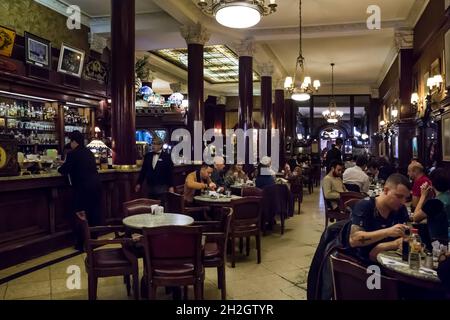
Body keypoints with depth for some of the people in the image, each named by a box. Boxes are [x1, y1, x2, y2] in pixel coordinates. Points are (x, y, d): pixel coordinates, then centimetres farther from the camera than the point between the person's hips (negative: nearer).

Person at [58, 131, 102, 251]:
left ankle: (82, 243, 8)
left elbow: (64, 170, -4)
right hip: (96, 185, 7)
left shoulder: (72, 154, -8)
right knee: (94, 213, 13)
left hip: (83, 187, -7)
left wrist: (59, 168, 19)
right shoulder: (89, 152, 14)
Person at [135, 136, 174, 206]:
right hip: (150, 187, 4)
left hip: (162, 188, -4)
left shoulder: (166, 156, -4)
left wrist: (171, 186, -9)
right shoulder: (147, 156, 8)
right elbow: (143, 170, 12)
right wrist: (139, 183, 10)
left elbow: (170, 172, -6)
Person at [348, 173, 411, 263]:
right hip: (361, 262, -5)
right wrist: (387, 232, -30)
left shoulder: (401, 209, 2)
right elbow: (353, 240, -22)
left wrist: (381, 248, -20)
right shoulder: (364, 206, -13)